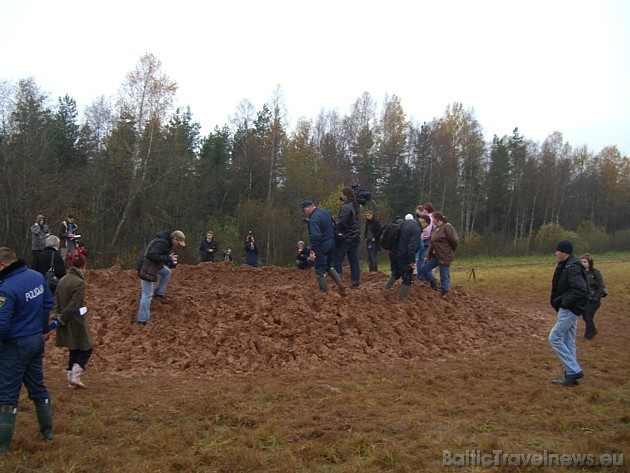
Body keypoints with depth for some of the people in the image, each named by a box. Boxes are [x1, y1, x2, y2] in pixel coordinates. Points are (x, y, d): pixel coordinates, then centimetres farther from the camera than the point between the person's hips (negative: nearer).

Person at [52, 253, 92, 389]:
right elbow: (73, 304, -20)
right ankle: (75, 376, -3)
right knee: (86, 348, 6)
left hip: (65, 322, 7)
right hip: (77, 322, -7)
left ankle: (71, 378, 20)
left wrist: (57, 316, 0)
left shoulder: (62, 280, 5)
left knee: (74, 350, 18)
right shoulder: (79, 282, -18)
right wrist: (62, 319, -13)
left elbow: (56, 299, 4)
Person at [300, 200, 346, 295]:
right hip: (331, 243, 9)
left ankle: (324, 291, 6)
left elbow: (315, 236, -29)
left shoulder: (314, 219, -21)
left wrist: (312, 251, -28)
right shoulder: (325, 211, 8)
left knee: (320, 270, 3)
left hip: (321, 245, -9)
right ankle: (340, 284, 8)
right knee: (329, 266, 22)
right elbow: (333, 226, 18)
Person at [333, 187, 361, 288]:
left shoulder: (346, 207, -16)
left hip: (345, 238, -8)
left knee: (337, 260, -2)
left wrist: (334, 231, -10)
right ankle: (356, 282, 11)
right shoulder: (356, 206, 13)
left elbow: (341, 223, -22)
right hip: (356, 237, 9)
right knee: (354, 261, 9)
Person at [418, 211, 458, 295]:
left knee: (444, 276, -2)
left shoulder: (447, 227, -14)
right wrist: (427, 256, 9)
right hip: (435, 255, 9)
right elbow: (431, 244, 14)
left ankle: (444, 294, 10)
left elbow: (454, 241, -15)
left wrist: (450, 252, 0)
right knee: (423, 268, 9)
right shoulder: (436, 229, 13)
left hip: (445, 256, -9)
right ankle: (433, 285, 22)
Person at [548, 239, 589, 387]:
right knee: (568, 343, 13)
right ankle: (570, 375, 20)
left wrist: (565, 303, -21)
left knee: (554, 338, -7)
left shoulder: (572, 268, -20)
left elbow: (582, 290, -28)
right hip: (568, 310, 10)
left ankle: (574, 370, -3)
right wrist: (564, 303, 10)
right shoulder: (566, 266, 11)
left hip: (569, 311, -10)